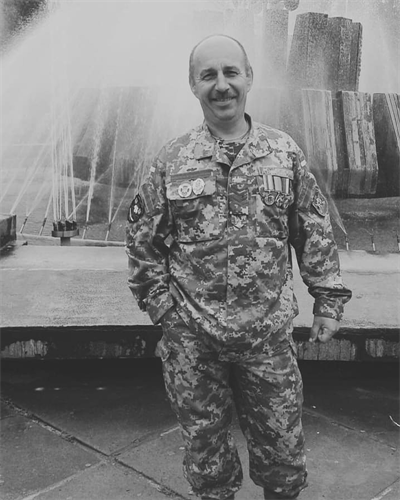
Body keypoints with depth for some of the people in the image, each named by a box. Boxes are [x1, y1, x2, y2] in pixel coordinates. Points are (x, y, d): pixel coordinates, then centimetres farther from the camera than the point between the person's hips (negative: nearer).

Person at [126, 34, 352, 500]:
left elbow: (316, 231, 5)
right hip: (191, 337, 0)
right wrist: (160, 302, -1)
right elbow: (141, 238, 4)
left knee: (280, 442, 15)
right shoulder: (171, 159, 0)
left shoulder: (285, 152, 1)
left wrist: (328, 298, 2)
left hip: (268, 332, 0)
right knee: (203, 442, 17)